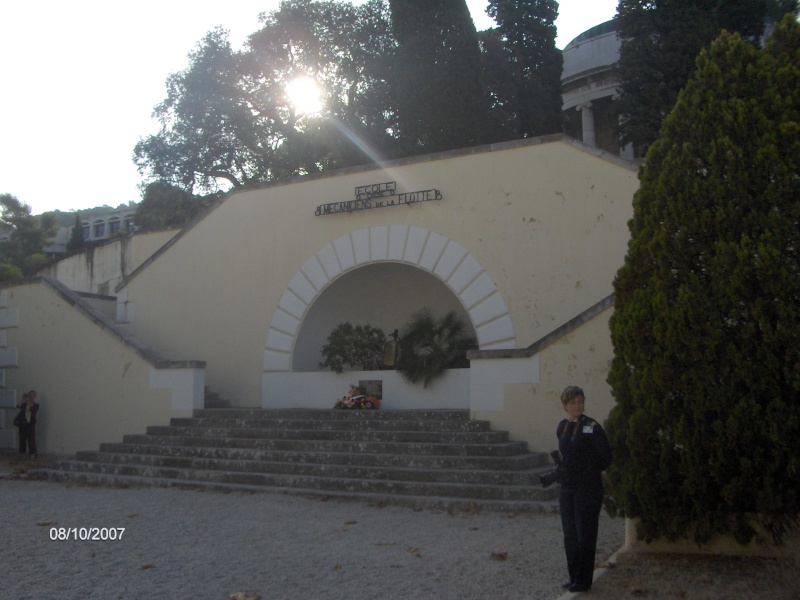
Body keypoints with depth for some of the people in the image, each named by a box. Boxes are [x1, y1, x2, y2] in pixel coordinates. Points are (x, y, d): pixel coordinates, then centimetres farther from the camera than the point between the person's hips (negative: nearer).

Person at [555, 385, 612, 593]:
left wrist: (589, 472, -2)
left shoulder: (591, 427, -12)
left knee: (585, 535, 1)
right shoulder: (562, 427, 8)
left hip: (588, 489, -7)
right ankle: (574, 577, 26)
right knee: (570, 534, 13)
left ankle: (583, 581, 11)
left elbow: (605, 457, -10)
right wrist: (562, 470, 5)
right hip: (567, 488, 7)